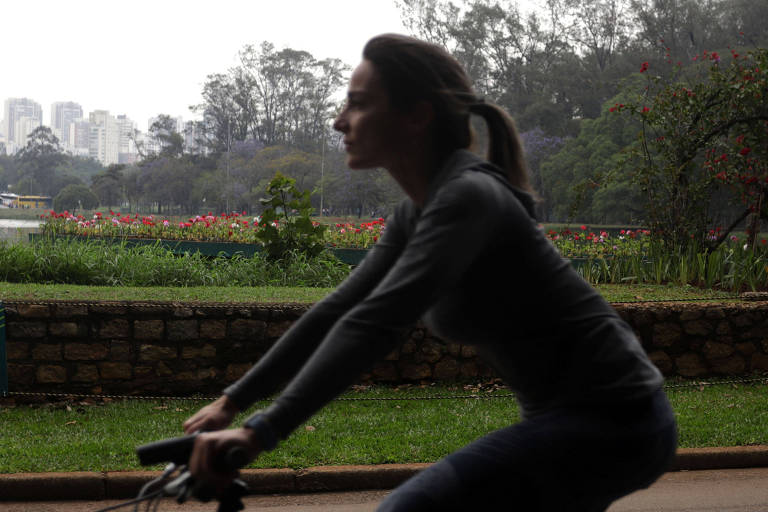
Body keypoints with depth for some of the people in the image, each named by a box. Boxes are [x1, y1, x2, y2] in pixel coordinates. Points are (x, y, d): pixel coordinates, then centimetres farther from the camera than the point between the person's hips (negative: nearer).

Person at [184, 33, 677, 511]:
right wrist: (231, 402, 9)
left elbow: (375, 323, -31)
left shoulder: (467, 197, -21)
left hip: (611, 420, -10)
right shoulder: (417, 213, 8)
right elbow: (336, 312, 11)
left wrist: (262, 431, -34)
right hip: (575, 413, 10)